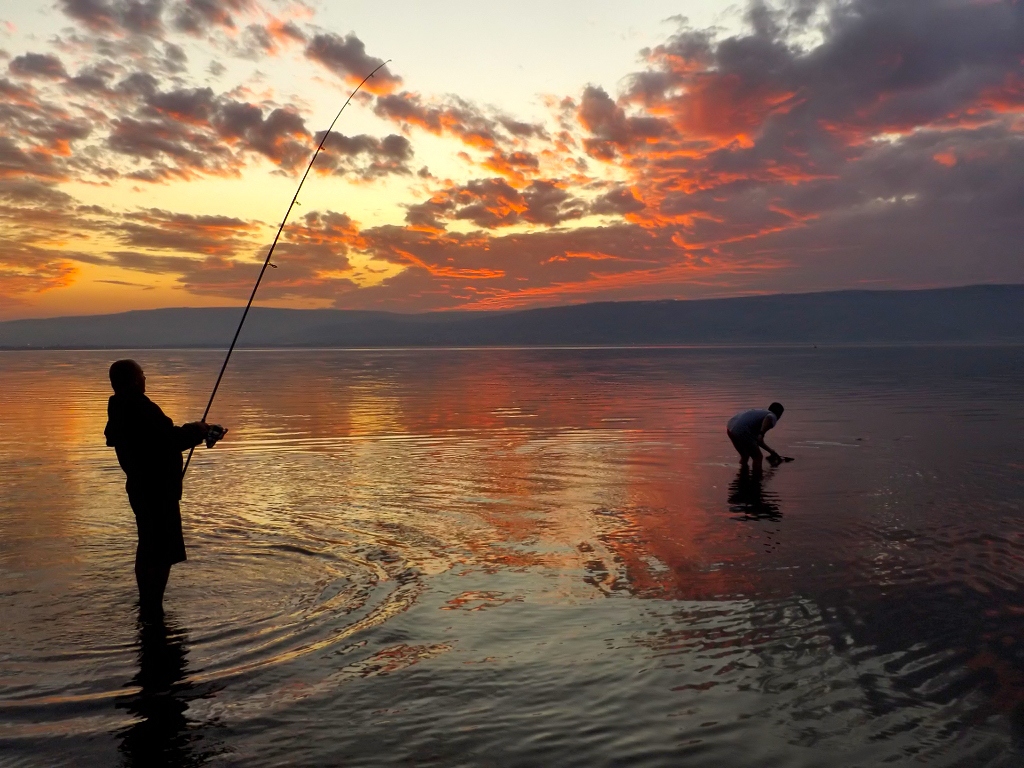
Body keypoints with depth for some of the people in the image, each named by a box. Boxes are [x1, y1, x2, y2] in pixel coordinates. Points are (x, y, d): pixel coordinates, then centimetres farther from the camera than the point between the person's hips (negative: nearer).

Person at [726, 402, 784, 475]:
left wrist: (770, 451, 46)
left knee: (745, 455, 27)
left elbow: (758, 440, 37)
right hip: (742, 431, -9)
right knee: (757, 457, 7)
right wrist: (762, 433, -30)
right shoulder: (773, 417, 8)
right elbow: (769, 418, -21)